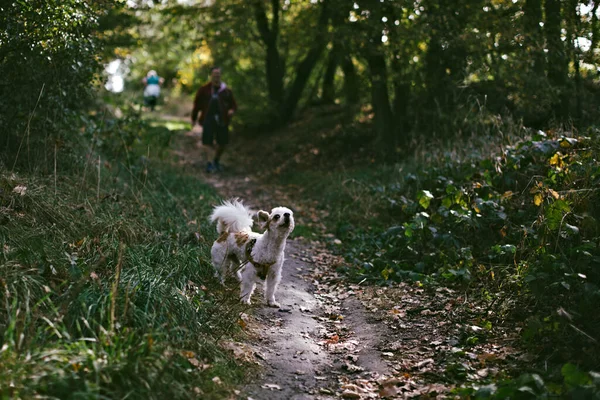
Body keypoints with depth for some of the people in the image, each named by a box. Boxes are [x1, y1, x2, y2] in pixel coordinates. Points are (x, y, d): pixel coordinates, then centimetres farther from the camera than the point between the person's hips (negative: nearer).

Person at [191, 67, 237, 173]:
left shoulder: (226, 91, 7)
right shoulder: (204, 90, 5)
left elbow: (233, 104, 13)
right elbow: (197, 103, 13)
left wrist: (232, 110, -11)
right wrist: (194, 118, 15)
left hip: (222, 119, 1)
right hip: (208, 118, -1)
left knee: (223, 142, 3)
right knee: (207, 141, -10)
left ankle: (216, 161, 27)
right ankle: (209, 163, -7)